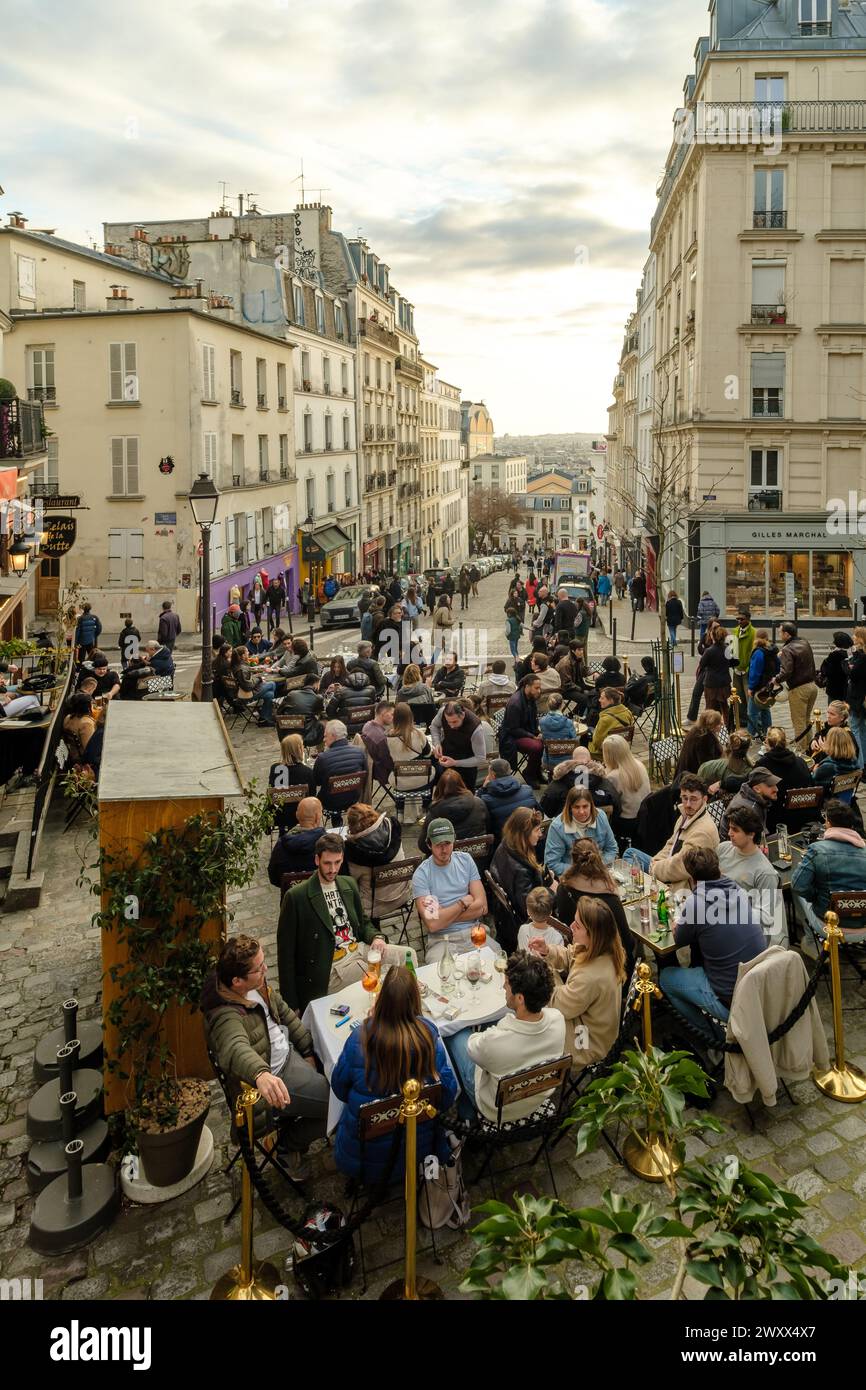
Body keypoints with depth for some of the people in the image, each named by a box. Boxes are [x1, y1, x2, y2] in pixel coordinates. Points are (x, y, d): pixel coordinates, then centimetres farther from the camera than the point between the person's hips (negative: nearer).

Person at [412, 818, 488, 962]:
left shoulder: (465, 860, 8)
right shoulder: (421, 874, -5)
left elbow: (481, 906, 1)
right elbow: (432, 924, -16)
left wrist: (444, 915, -8)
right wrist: (464, 902, -4)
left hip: (473, 932, 4)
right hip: (441, 940, -4)